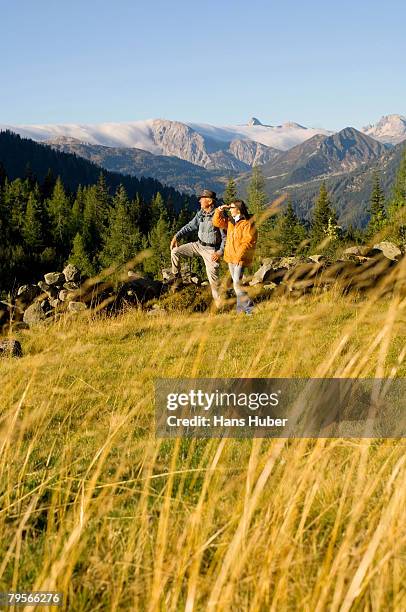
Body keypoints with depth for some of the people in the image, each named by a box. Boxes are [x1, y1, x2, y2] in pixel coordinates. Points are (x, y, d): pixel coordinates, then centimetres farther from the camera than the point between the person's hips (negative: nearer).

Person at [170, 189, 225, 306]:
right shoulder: (200, 214, 2)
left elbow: (225, 237, -17)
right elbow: (190, 226, 12)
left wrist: (220, 252, -24)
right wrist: (176, 236, 3)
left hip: (211, 250, -7)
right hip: (198, 245, 7)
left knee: (213, 277, -7)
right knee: (175, 251, 3)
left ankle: (219, 303, 8)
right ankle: (177, 278, 18)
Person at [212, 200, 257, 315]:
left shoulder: (248, 224, -13)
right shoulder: (230, 221, 12)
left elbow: (248, 242, -18)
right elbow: (217, 222, 19)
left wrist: (239, 256, -23)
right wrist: (219, 210, 4)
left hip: (241, 259, -9)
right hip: (230, 258, 9)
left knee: (237, 284, -17)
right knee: (236, 284, 13)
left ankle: (249, 308, -10)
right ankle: (241, 309, 20)